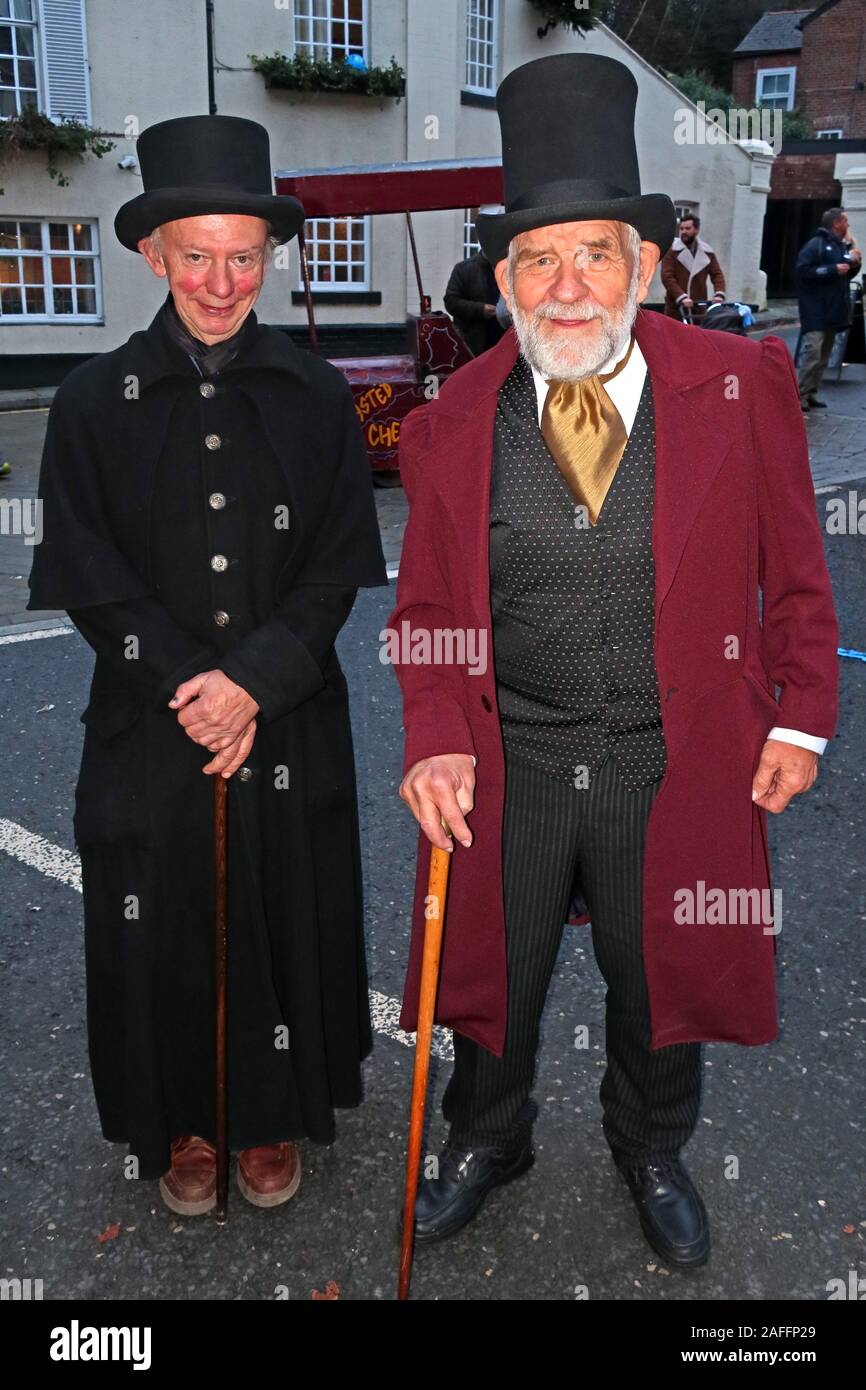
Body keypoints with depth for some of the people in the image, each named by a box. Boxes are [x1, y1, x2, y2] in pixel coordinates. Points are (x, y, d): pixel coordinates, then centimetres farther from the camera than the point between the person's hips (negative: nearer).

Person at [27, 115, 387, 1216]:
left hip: (290, 727, 1)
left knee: (283, 920, 12)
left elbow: (338, 569, -2)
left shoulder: (316, 396, 2)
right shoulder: (93, 400, -1)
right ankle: (182, 1126, 35)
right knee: (164, 932, 10)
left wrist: (253, 680, -15)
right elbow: (88, 577, -4)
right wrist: (185, 687, -14)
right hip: (150, 731, 0)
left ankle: (271, 1118, 35)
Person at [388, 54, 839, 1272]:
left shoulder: (741, 386, -8)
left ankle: (652, 1154, 50)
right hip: (508, 764, 1)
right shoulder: (449, 427, -5)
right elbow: (427, 609, 2)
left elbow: (794, 568, 1)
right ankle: (488, 1143, 49)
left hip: (677, 762, 0)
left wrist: (801, 718, 0)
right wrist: (438, 745, -9)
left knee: (661, 980, 19)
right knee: (493, 969, 18)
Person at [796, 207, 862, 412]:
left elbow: (848, 274, 27)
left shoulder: (842, 245, 17)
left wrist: (855, 263, 5)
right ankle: (801, 396, -14)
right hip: (816, 311, -9)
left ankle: (811, 393, 14)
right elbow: (804, 271, -18)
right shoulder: (816, 244, -8)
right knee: (813, 351, -16)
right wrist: (834, 269, -18)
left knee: (824, 355, 9)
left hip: (834, 310, 9)